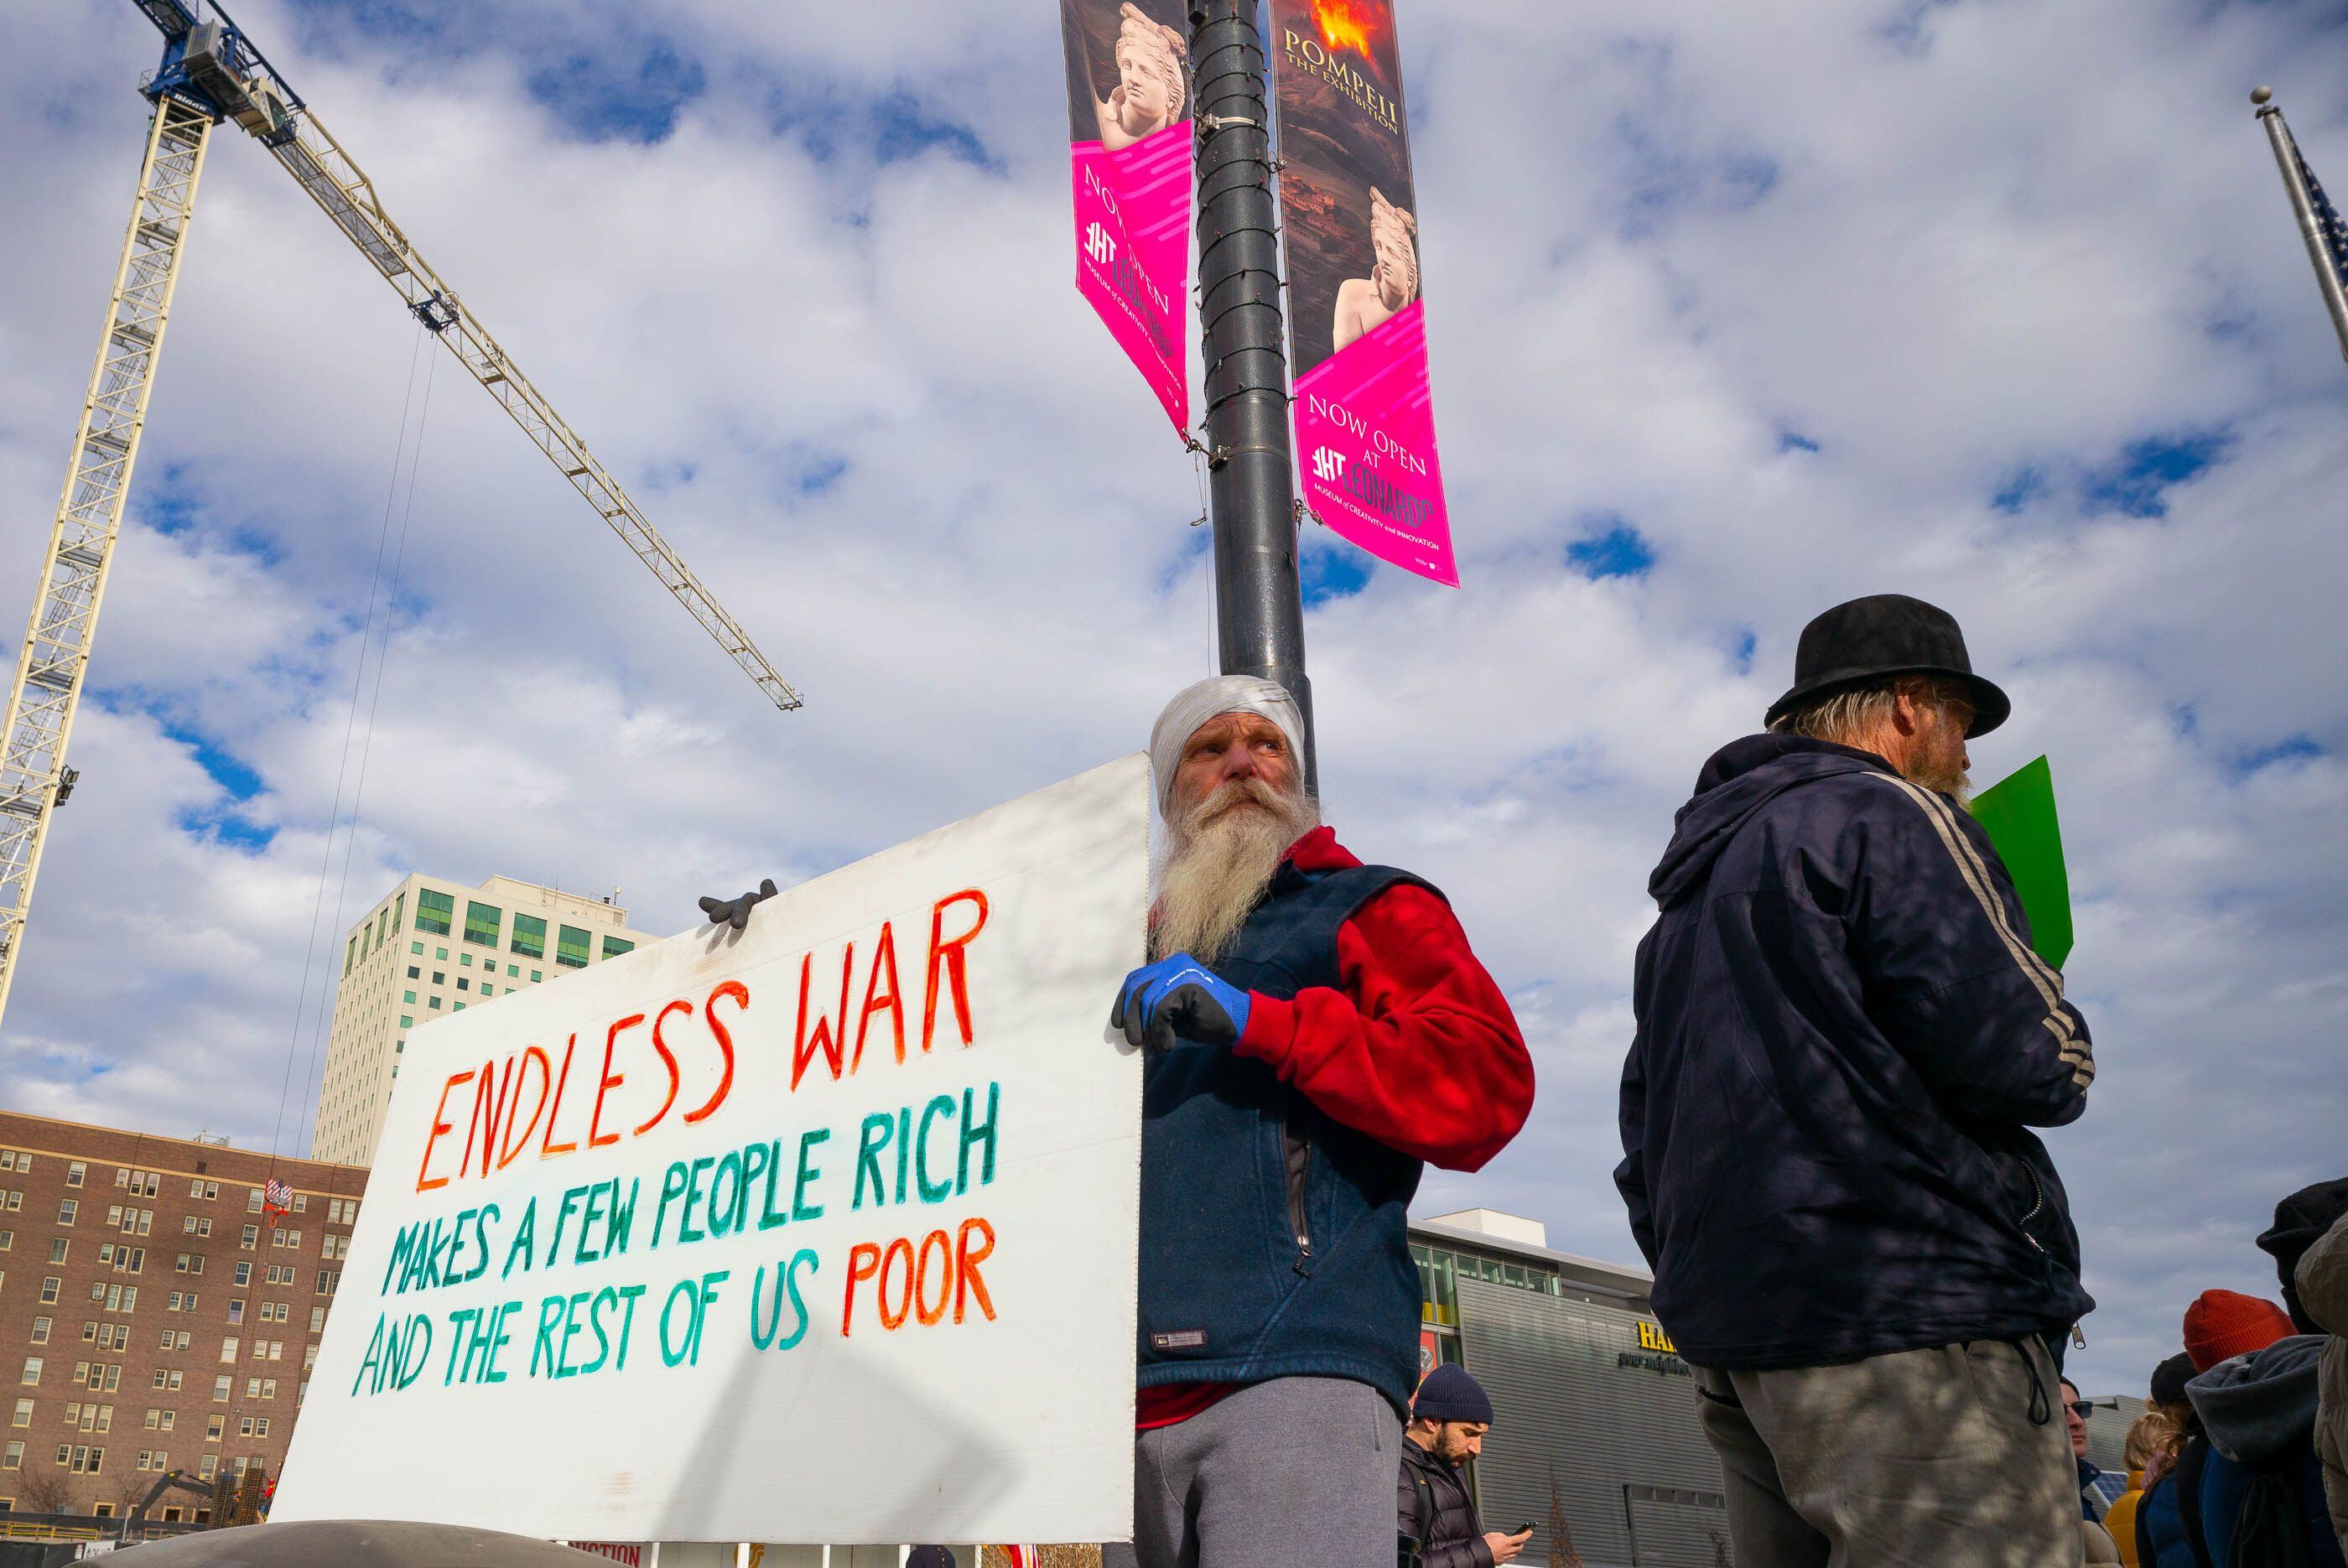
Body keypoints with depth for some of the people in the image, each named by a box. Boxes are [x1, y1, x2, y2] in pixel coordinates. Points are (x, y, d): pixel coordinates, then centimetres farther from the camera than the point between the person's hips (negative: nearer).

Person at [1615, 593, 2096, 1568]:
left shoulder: (1694, 878, 22)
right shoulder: (1887, 816, -4)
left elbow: (1647, 1138, 22)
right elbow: (2031, 1062, -14)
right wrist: (2062, 1054, 8)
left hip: (1733, 1337, 9)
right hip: (1914, 1324, -9)